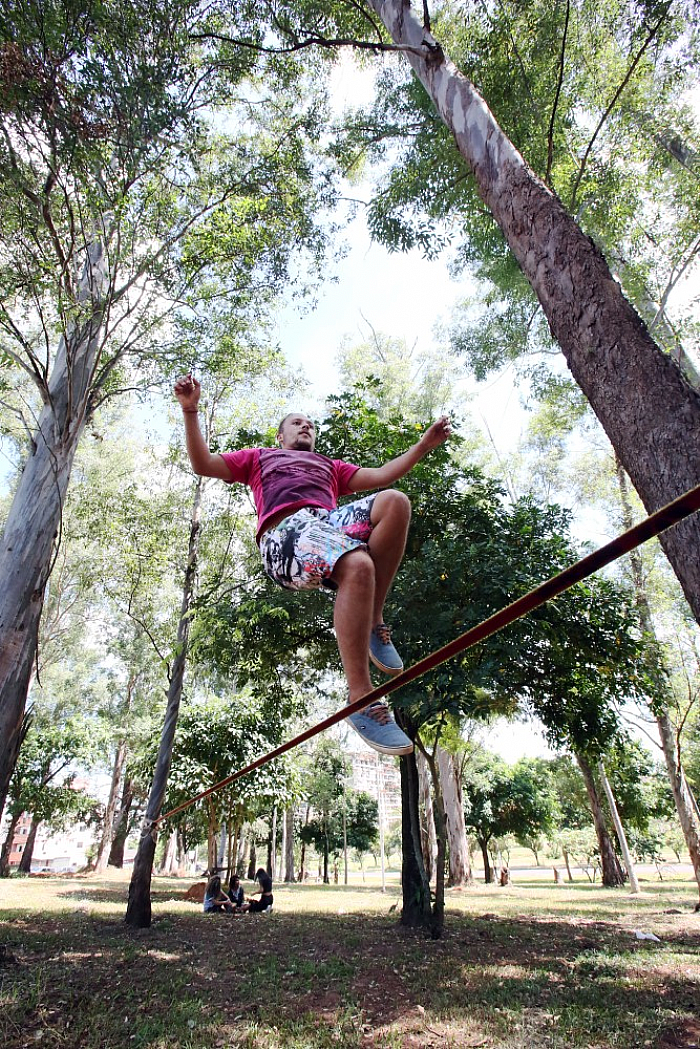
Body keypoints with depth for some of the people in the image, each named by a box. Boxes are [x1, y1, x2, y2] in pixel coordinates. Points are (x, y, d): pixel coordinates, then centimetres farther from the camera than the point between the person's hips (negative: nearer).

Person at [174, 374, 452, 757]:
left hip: (333, 523, 5)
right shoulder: (259, 457, 36)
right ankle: (362, 701, -32)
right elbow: (202, 464, 24)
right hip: (286, 533, -4)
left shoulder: (329, 466, 43)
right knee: (358, 566, -37)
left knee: (393, 500, -27)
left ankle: (373, 623, -23)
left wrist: (425, 443, 26)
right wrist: (190, 411, 11)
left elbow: (381, 475, 32)